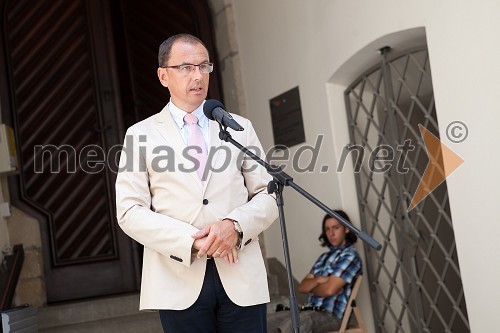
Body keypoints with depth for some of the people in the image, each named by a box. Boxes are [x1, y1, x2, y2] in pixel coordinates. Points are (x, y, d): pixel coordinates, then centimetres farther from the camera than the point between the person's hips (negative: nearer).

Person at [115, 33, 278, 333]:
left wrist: (235, 225, -12)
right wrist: (192, 240, -13)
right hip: (180, 280, -1)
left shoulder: (240, 127, 13)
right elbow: (130, 212, -1)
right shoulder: (141, 135, 7)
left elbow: (268, 196, 9)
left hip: (241, 277, 2)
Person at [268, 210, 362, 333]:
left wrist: (312, 288, 8)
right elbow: (302, 287, 16)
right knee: (271, 321, -17)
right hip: (311, 311, 8)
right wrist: (318, 280, -6)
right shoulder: (324, 257, 24)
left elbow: (329, 289, -13)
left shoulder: (350, 256, -2)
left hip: (333, 315, -8)